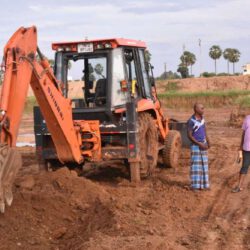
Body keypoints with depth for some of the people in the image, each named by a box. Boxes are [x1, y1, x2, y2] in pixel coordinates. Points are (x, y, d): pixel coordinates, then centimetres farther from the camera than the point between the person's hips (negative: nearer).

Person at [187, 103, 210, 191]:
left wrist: (208, 142, 2)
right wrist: (199, 144, -20)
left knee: (203, 165, 8)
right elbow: (189, 135, -17)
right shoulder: (191, 121, -18)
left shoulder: (202, 118, 5)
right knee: (195, 165, -5)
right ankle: (195, 186, 3)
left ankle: (203, 185, 14)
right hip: (195, 145, -7)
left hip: (203, 144, 7)